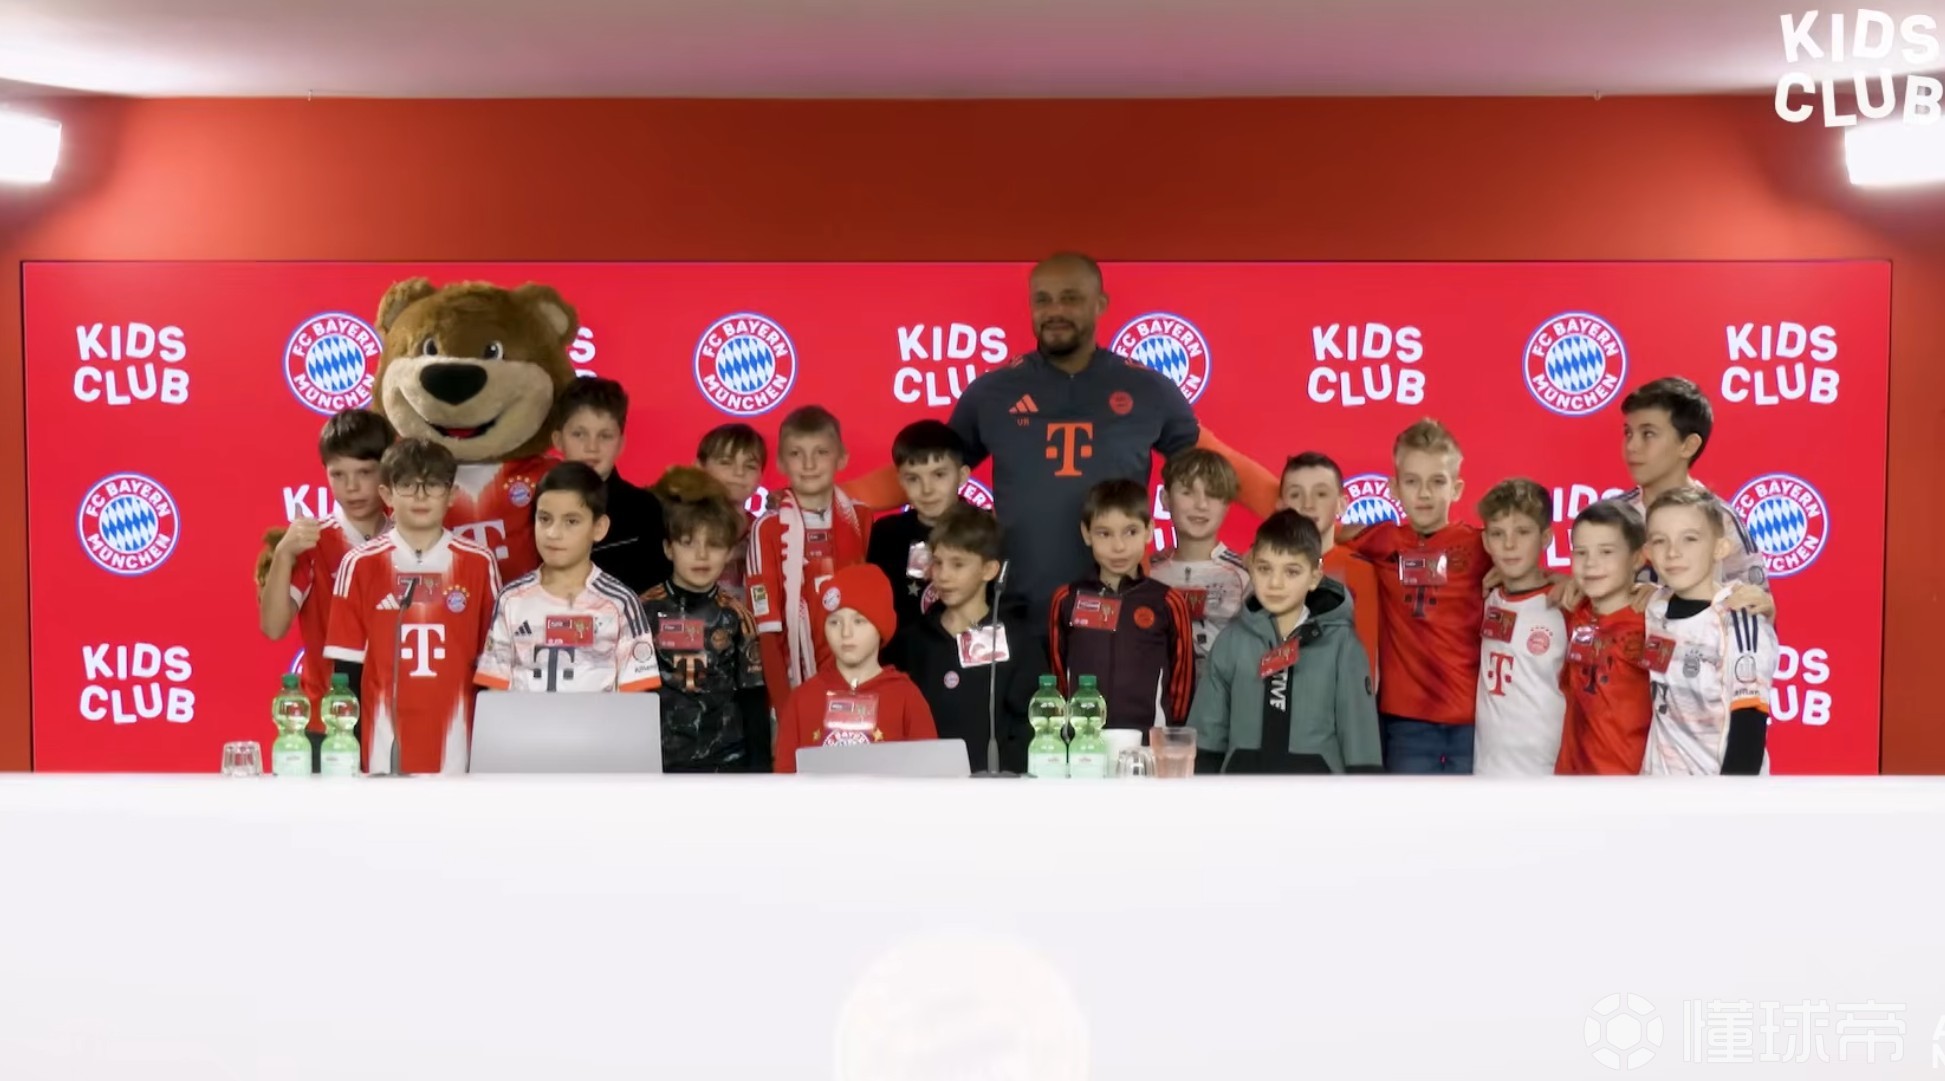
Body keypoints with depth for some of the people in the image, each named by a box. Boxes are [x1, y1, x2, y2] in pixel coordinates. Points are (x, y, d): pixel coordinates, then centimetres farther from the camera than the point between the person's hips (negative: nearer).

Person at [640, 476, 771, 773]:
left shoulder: (736, 616, 1)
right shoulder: (645, 610, -2)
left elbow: (754, 698, 4)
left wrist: (759, 763, 0)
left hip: (726, 759, 1)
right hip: (656, 758, -1)